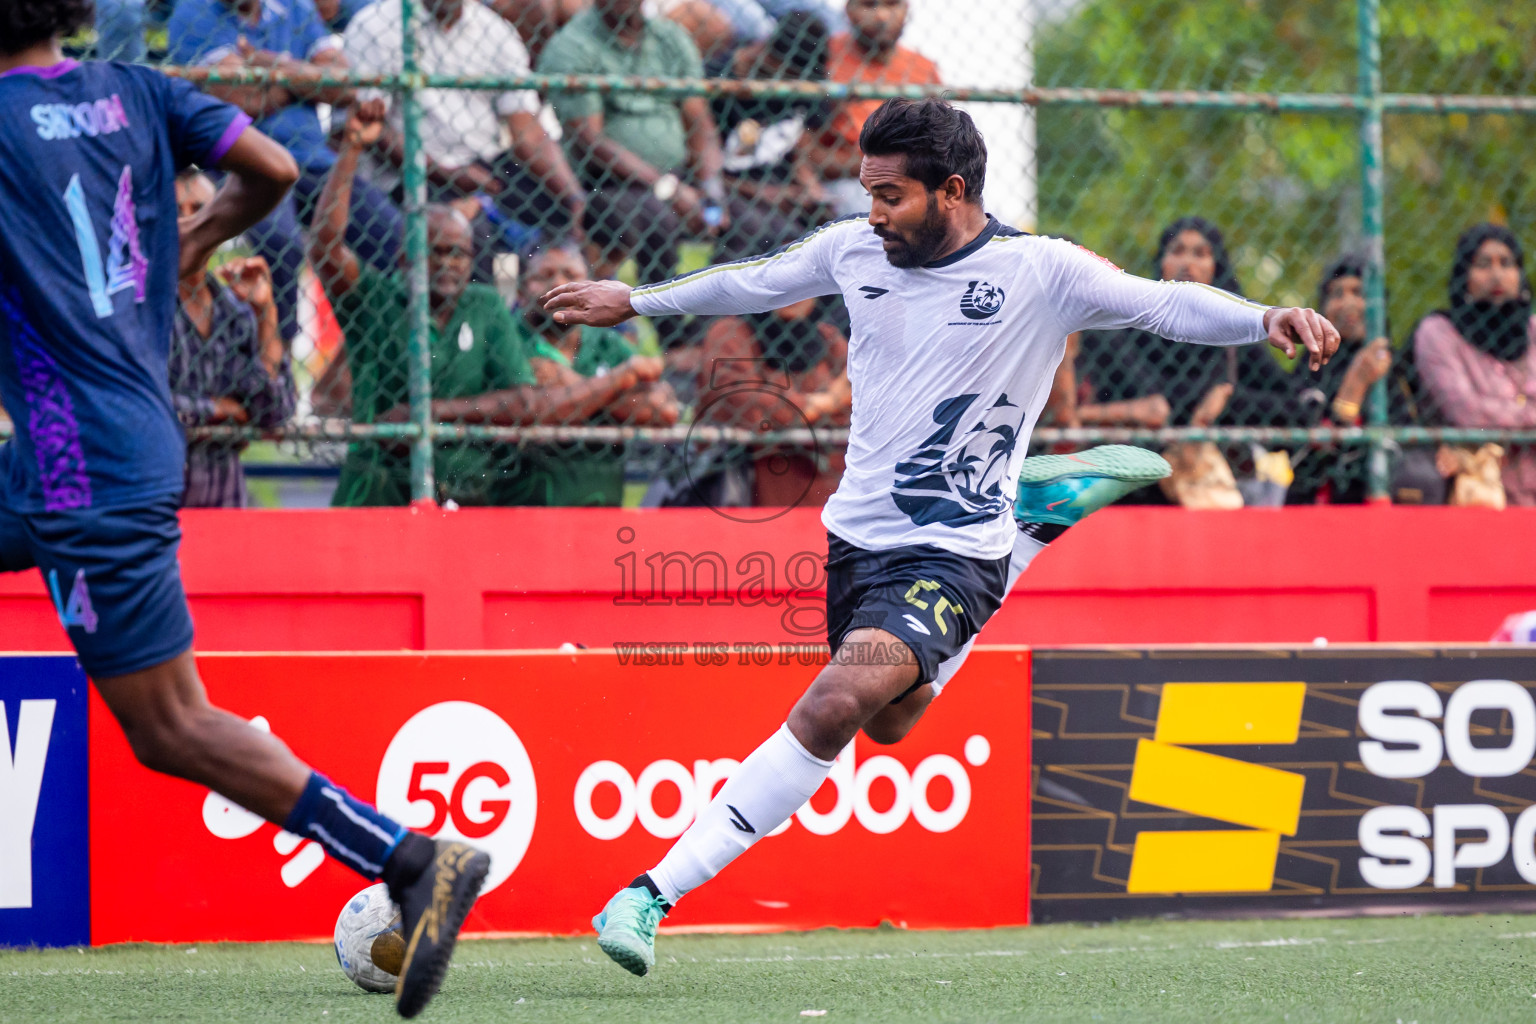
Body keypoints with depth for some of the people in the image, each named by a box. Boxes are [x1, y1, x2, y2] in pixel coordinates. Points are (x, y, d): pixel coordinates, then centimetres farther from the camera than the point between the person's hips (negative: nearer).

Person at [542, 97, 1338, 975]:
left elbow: (1167, 305, -19)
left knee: (830, 710, -26)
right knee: (889, 725, 24)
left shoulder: (1042, 272, -13)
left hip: (952, 555, -7)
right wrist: (633, 301, 30)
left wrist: (1266, 319, -37)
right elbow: (755, 283, 19)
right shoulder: (854, 251, 1)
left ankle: (656, 892, -24)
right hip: (856, 534, 7)